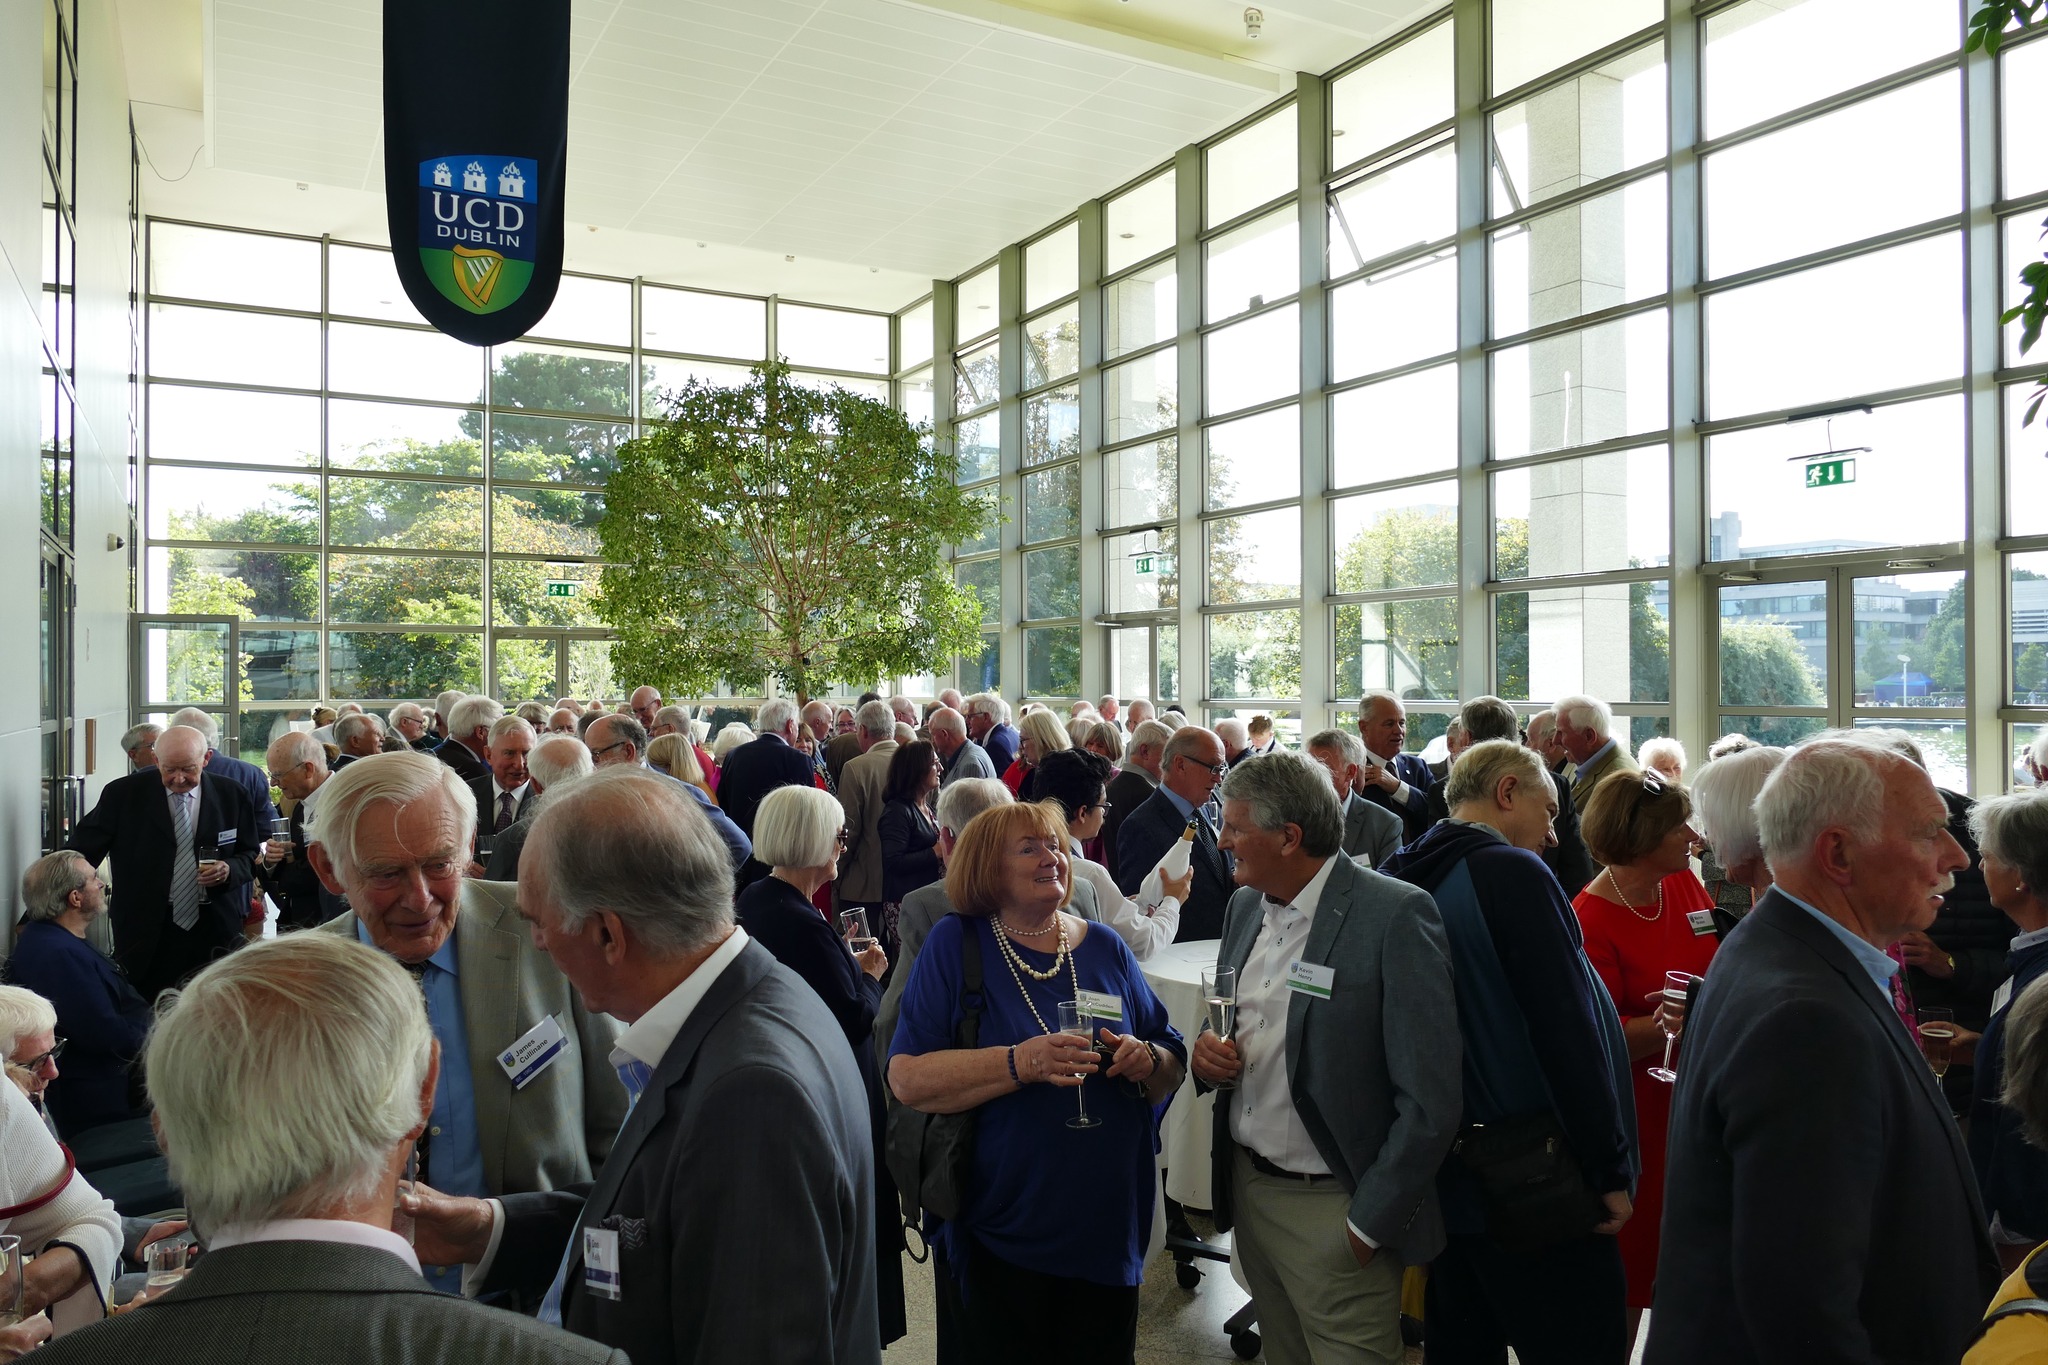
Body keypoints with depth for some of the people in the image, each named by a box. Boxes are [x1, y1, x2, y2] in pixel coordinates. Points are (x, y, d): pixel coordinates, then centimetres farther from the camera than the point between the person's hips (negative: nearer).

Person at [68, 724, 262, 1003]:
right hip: (146, 934, -1)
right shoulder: (123, 794, -1)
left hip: (215, 930, 1)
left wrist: (229, 870, -11)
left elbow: (250, 855, 11)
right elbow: (81, 854, 2)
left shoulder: (231, 796, 3)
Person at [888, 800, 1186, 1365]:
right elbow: (908, 1079, -15)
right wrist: (1021, 1064, -26)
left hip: (1109, 1227, 4)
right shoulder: (955, 944, -6)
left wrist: (1147, 1061, -13)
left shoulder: (1105, 949, 5)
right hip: (998, 1237, -3)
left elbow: (1171, 1068, 10)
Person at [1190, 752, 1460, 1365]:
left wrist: (1368, 1224, -15)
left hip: (1335, 1208, -7)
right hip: (1247, 1188, 7)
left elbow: (1428, 1102, -19)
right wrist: (1207, 1051, -5)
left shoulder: (1396, 915, -19)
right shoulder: (1245, 906, 4)